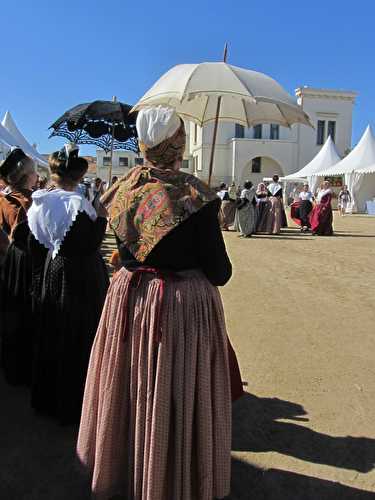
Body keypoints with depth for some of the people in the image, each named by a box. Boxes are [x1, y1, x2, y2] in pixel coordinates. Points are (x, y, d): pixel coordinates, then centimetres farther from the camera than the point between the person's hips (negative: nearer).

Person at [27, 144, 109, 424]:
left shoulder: (39, 203, 2)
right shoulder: (77, 204, -19)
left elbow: (35, 246, 8)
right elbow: (88, 246, -23)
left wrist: (39, 279, 18)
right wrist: (101, 218, -11)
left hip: (49, 275, 7)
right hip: (79, 278, -7)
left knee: (50, 336, 19)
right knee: (78, 341, 6)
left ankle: (46, 398, 36)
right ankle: (72, 404, 19)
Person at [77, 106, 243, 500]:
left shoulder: (122, 190, -2)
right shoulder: (195, 194, -17)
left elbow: (125, 252, 7)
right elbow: (219, 271, -14)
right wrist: (221, 271, 7)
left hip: (129, 299, 5)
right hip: (185, 305, -5)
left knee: (130, 387, 22)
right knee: (176, 395, 12)